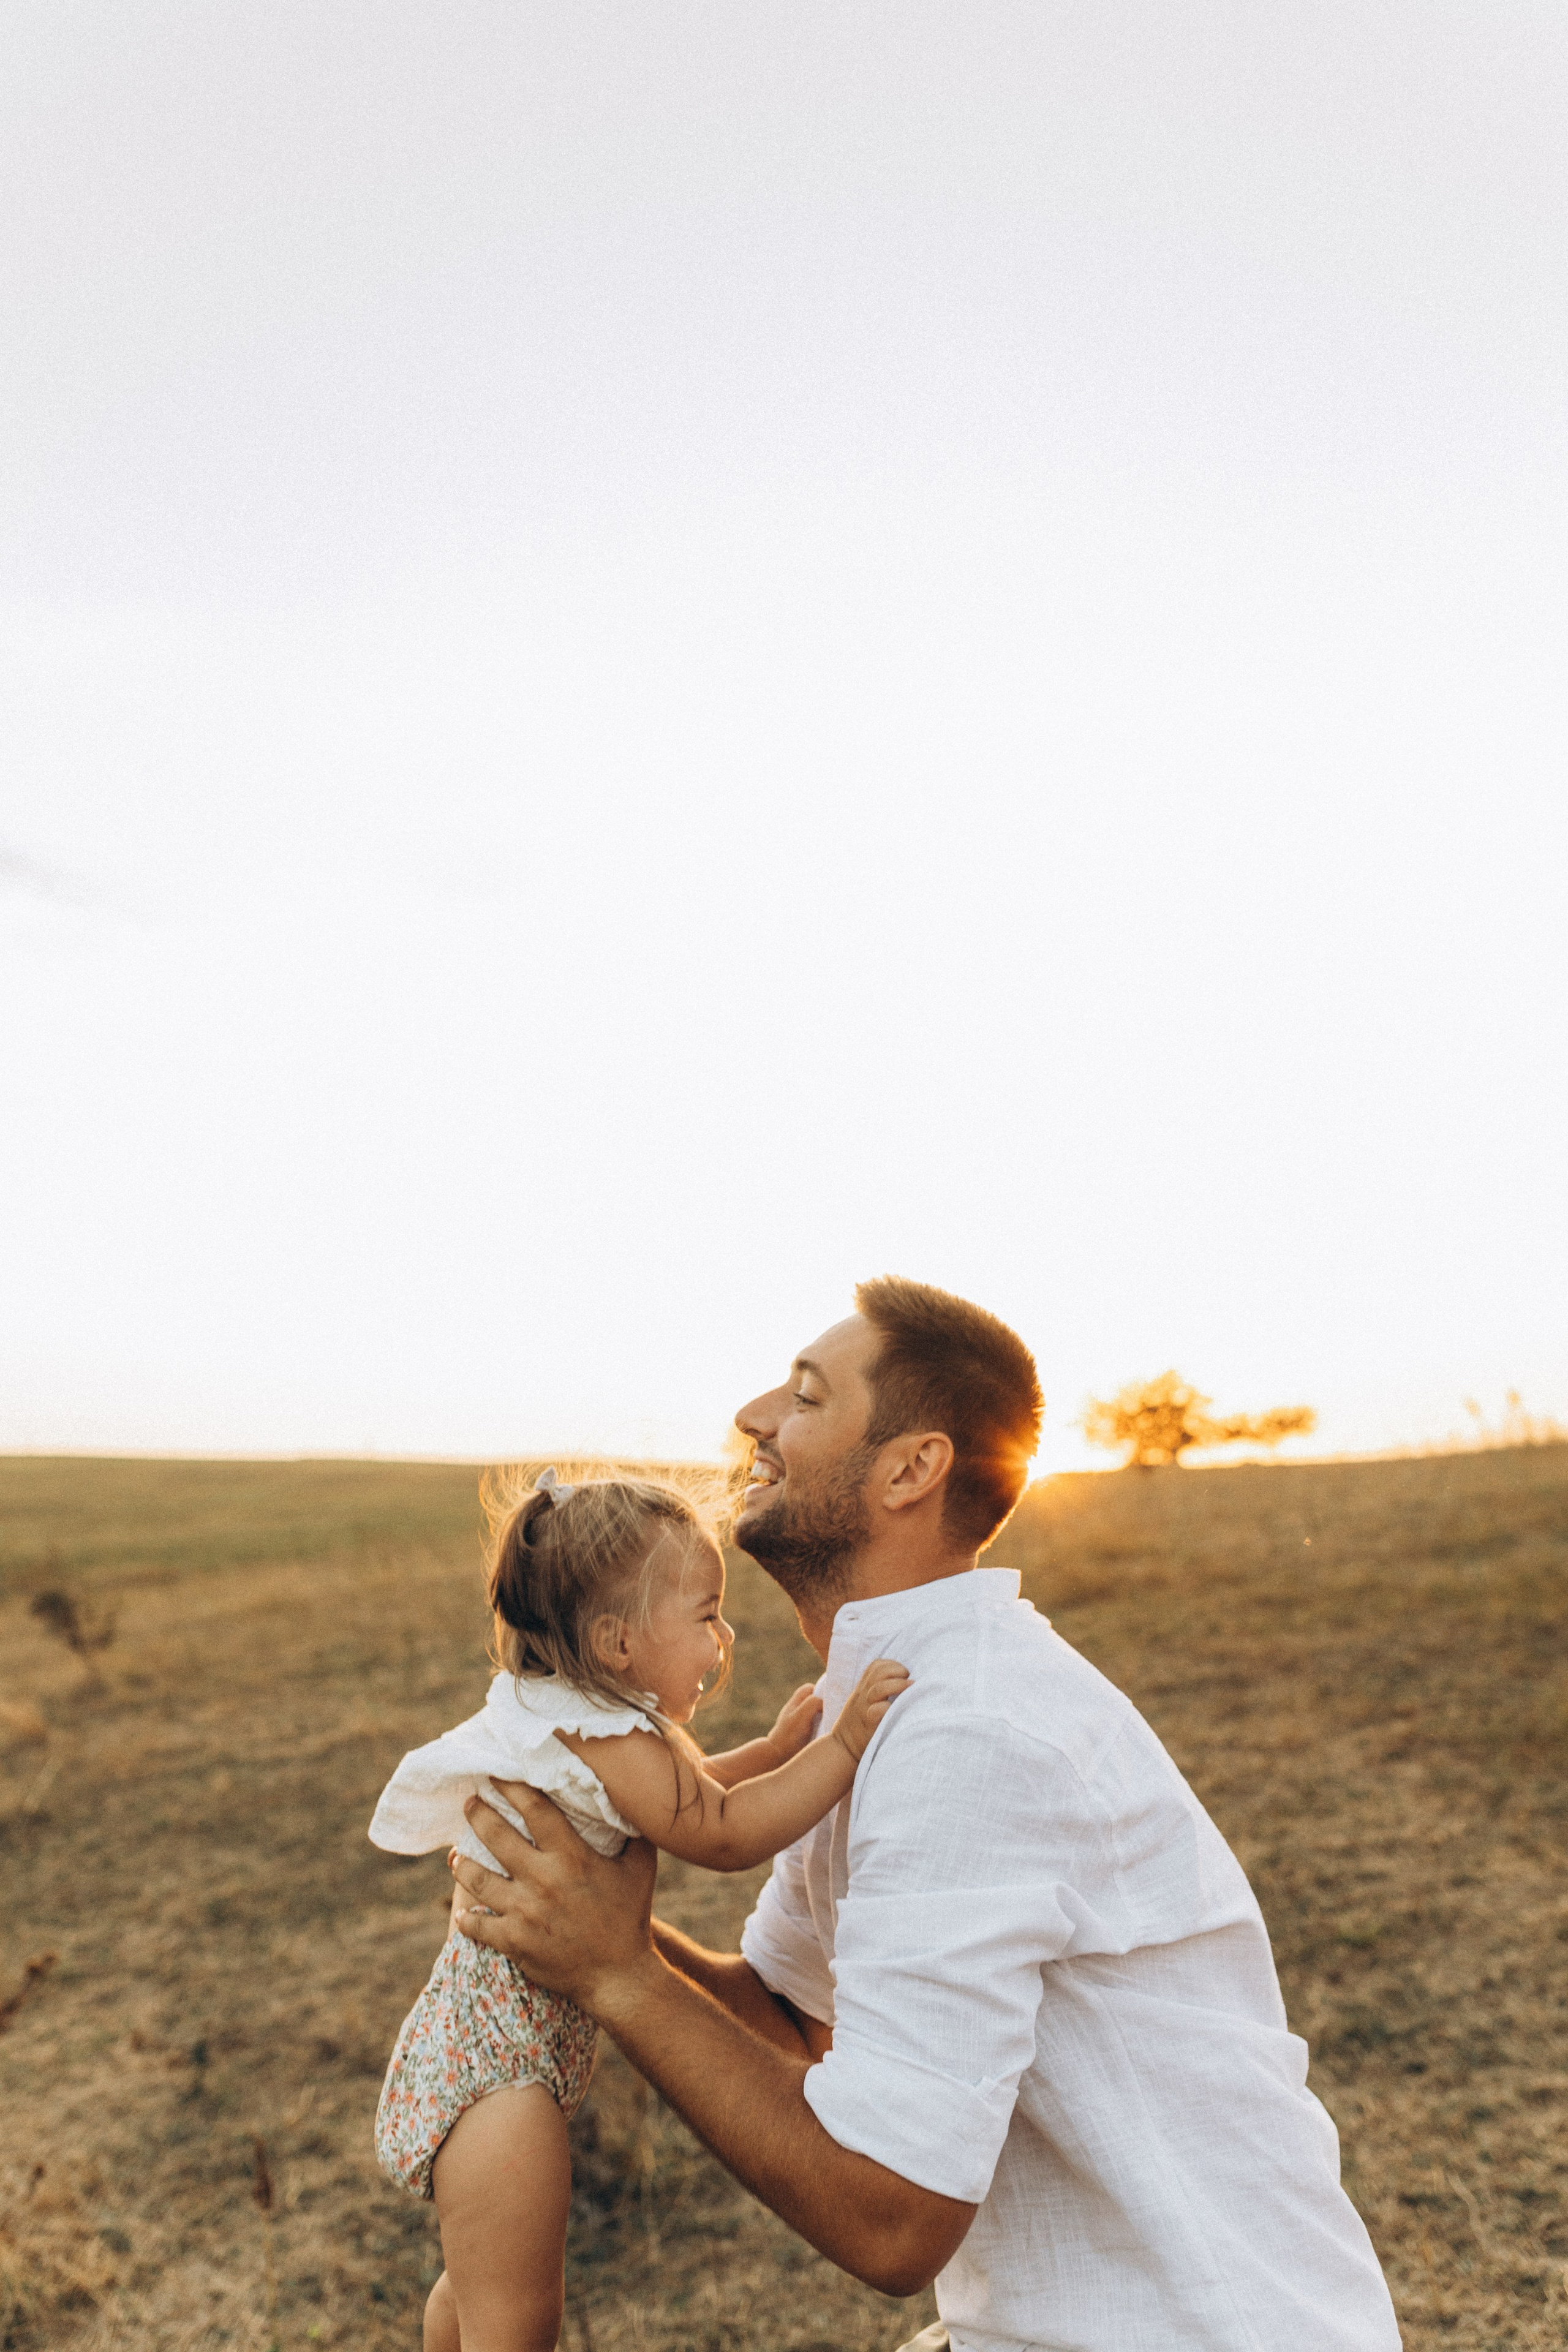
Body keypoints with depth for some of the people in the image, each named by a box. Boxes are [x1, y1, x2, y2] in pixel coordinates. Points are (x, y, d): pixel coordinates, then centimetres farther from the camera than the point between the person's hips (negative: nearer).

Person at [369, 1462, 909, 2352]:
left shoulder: (575, 1720, 6)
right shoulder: (606, 1742, -26)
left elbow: (683, 1793, 16)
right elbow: (723, 1834, -26)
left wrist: (779, 1745, 6)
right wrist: (844, 1745, -27)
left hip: (486, 2040, 10)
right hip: (499, 2068, -10)